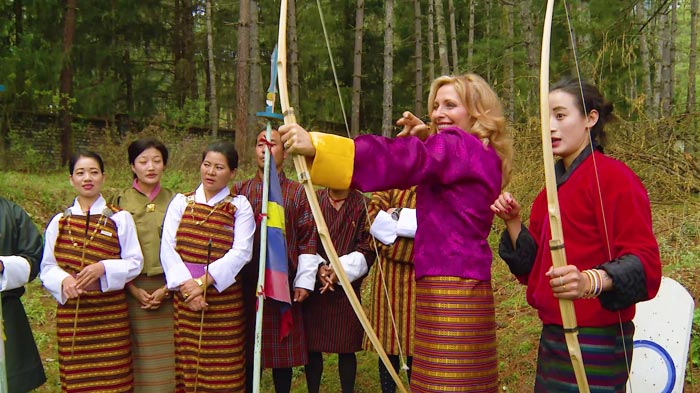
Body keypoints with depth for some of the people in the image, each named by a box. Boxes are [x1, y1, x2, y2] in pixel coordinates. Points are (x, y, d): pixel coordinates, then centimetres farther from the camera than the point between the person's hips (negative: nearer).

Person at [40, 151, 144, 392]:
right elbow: (47, 267, 7)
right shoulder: (59, 222, 8)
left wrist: (103, 268, -17)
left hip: (110, 312, -1)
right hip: (72, 314, 2)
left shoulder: (120, 219, 2)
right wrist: (64, 280, -14)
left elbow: (135, 262, 0)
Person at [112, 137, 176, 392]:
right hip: (133, 291, 0)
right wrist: (134, 289, -9)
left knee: (168, 360, 2)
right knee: (138, 362, 2)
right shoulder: (120, 202, 3)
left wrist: (166, 289, -7)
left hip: (168, 291, 1)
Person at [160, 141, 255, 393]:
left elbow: (241, 252, -8)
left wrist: (203, 282, -17)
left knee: (222, 370, 0)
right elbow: (167, 248, 0)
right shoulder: (181, 202, 10)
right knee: (186, 364, 4)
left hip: (223, 296, -2)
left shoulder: (239, 206, 4)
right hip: (184, 295, 2)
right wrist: (186, 285, -13)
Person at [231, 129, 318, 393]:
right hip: (246, 284, 1)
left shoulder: (298, 193, 3)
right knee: (247, 349, 8)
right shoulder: (239, 191, 7)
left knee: (283, 349, 8)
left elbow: (308, 240, 1)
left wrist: (304, 281, -3)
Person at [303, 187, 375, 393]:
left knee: (346, 347, 6)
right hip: (314, 284, 2)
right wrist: (319, 267, -12)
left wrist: (342, 269, -15)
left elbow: (368, 247, -4)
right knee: (311, 345, 7)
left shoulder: (363, 205, -2)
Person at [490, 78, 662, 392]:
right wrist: (513, 223, -3)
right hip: (554, 337, 8)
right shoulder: (554, 187, 14)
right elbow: (531, 267, 13)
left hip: (595, 344, -8)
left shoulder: (614, 177, -12)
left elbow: (644, 263, -21)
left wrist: (591, 282, -39)